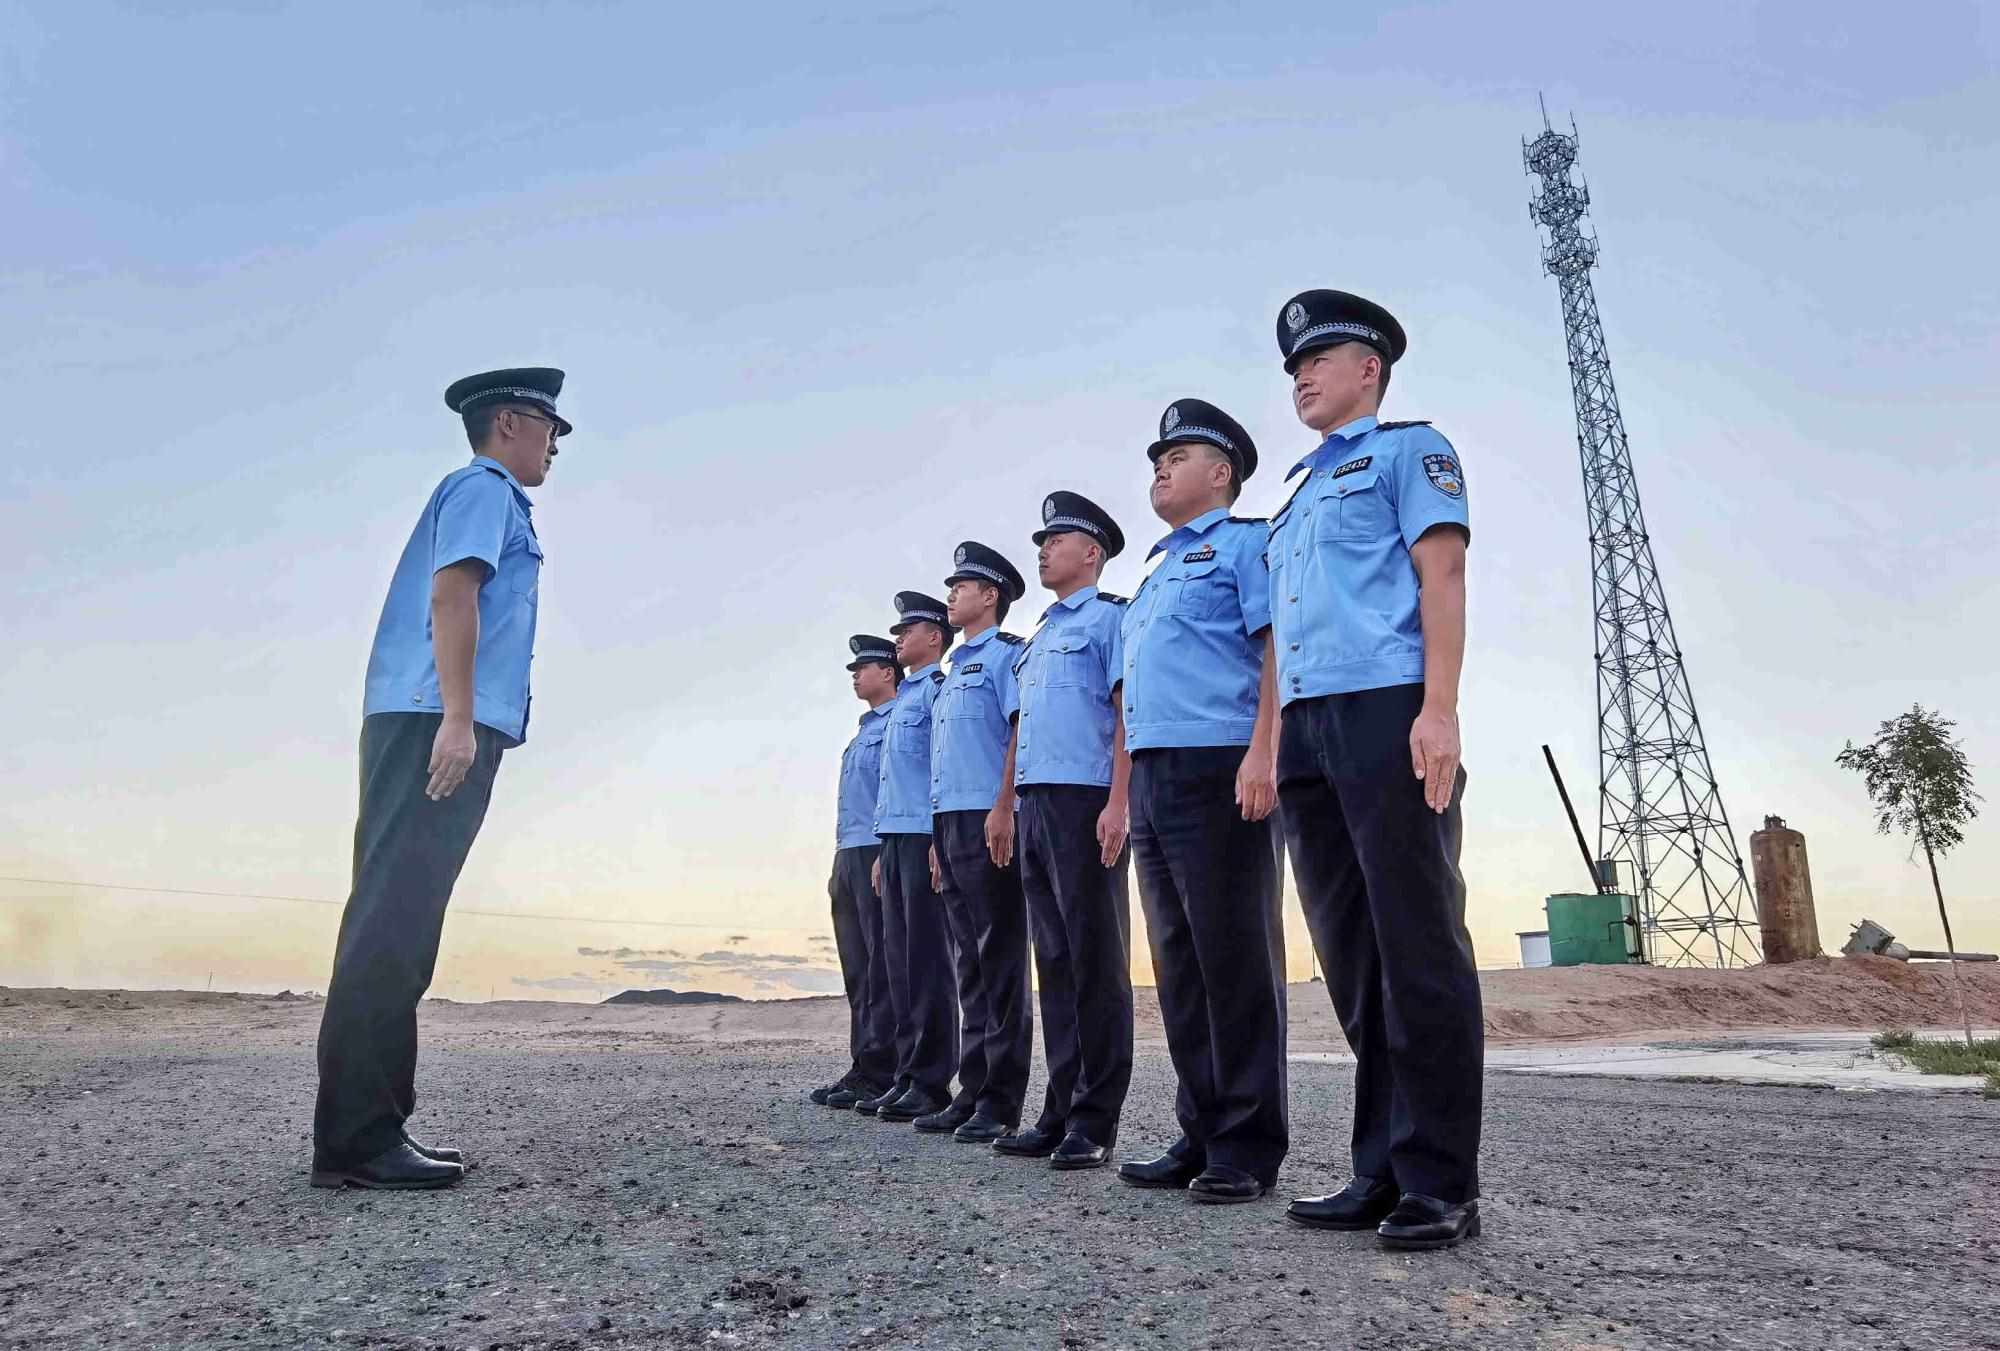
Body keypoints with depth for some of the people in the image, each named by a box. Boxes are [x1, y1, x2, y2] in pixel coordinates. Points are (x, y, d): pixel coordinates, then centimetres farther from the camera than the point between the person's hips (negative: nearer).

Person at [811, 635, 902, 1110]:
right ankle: (862, 1066, 14)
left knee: (881, 965, -7)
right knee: (857, 968, 9)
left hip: (878, 854, -9)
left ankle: (880, 1072, -5)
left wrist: (889, 855, -21)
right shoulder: (863, 732, 25)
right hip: (849, 857, 9)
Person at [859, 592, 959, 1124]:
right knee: (899, 959, 9)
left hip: (926, 837, -9)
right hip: (895, 840, 9)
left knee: (927, 960, -6)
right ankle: (907, 1076, 15)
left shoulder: (940, 689, -4)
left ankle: (931, 1082, -1)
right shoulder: (904, 699, 23)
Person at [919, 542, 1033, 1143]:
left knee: (1000, 962, -5)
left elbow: (1021, 731, -13)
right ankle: (972, 1093, 16)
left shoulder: (1006, 653, -1)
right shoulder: (956, 667, 25)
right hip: (950, 824, 9)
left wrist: (1003, 809, -22)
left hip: (986, 823, -9)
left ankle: (1000, 1102, -1)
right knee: (971, 964, 10)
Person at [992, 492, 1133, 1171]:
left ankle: (1094, 1124, 3)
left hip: (1085, 803, -8)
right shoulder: (1039, 635, 24)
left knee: (1096, 962, -3)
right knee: (1055, 963, 9)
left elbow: (1129, 712, -10)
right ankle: (1060, 1113, 16)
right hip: (1036, 805, 8)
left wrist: (1117, 805, -19)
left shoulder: (1110, 617, 0)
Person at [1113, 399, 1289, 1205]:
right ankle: (1201, 1134, 16)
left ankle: (1248, 1147, 3)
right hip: (1153, 776, 9)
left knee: (1235, 954, -5)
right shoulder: (1157, 573, 27)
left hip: (1219, 770, -9)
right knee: (1179, 961, 9)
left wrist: (1263, 755, -22)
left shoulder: (1246, 542, 3)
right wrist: (1123, 796, 21)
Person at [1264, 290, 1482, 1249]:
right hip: (1306, 732, 8)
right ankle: (1382, 1171, 12)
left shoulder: (1409, 449, 8)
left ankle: (1441, 1184, 1)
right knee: (1354, 958, 6)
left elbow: (1442, 576, -6)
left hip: (1387, 712, -7)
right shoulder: (1295, 495, 29)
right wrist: (1273, 750, 15)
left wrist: (1439, 709, -18)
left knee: (1419, 949, -6)